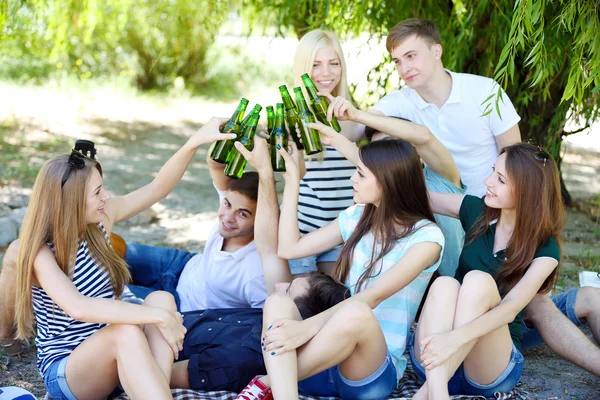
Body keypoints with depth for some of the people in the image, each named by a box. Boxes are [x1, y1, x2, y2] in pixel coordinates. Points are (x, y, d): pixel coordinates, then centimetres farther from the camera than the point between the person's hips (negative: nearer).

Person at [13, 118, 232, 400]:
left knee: (161, 299, -22)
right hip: (64, 373, -6)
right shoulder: (42, 253, -20)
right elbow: (78, 307, -37)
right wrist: (158, 316, -38)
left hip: (109, 357, 7)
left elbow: (158, 188, -1)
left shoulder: (99, 220, -1)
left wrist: (194, 141, -15)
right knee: (127, 332, -36)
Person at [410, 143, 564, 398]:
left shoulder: (544, 248, -8)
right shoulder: (477, 211, 3)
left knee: (479, 281, -31)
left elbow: (510, 308, -23)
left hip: (493, 369, -3)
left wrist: (456, 337, -39)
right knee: (444, 285, -30)